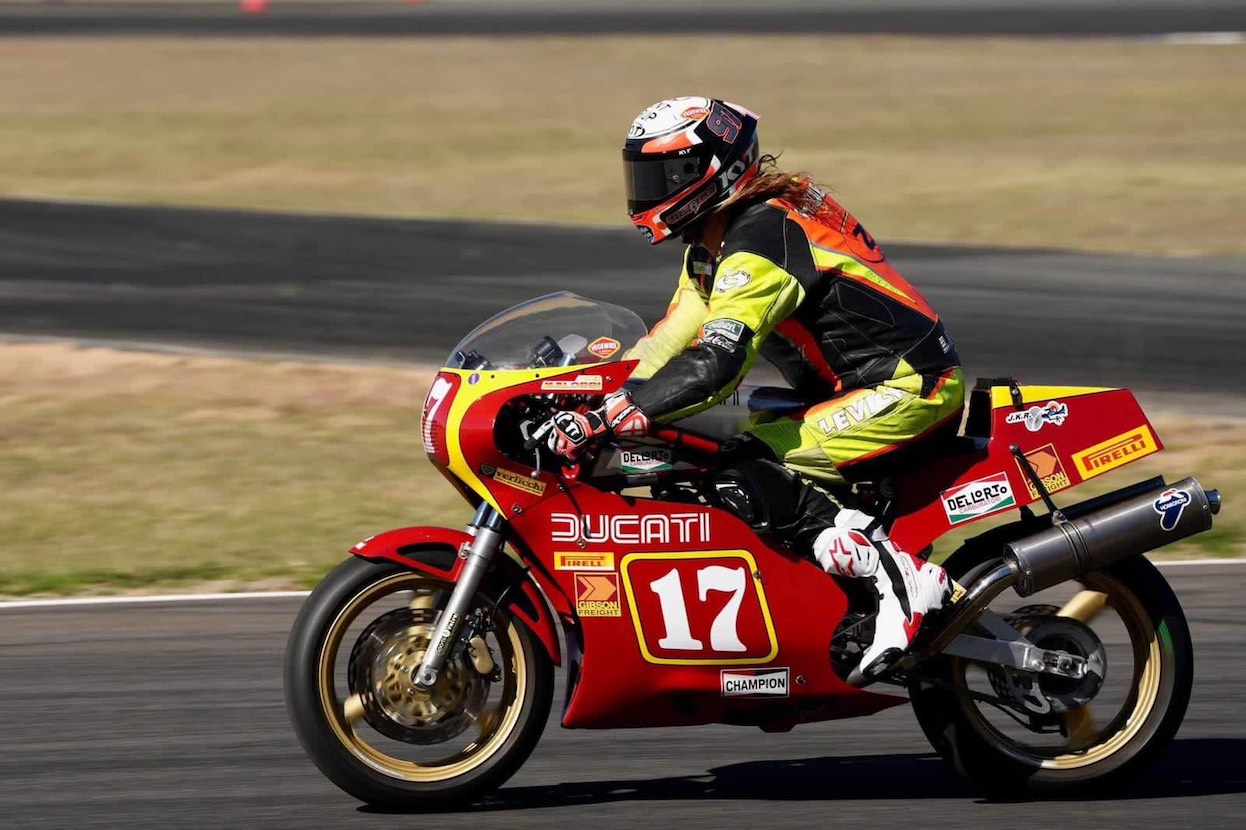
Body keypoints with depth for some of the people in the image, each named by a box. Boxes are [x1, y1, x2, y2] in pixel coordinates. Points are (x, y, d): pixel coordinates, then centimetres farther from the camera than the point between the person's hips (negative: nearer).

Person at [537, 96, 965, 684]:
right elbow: (674, 339, 18)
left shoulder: (760, 239, -20)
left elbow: (715, 362, -30)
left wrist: (605, 419, -33)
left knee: (745, 478, -20)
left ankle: (900, 579, -24)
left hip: (903, 389, -11)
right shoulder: (716, 239, 13)